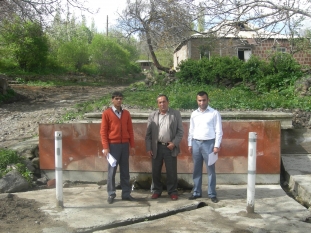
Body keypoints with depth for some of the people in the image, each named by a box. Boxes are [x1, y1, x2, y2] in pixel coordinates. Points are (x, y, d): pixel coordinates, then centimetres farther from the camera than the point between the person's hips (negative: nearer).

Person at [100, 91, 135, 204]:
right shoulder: (106, 113, -3)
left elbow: (130, 130, 11)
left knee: (125, 170, 8)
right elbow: (103, 131, -5)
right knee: (112, 170, 3)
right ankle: (111, 194, 12)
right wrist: (105, 147, -11)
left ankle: (126, 193, 15)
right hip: (113, 145, -3)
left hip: (125, 145, 4)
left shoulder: (126, 113, 9)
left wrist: (132, 145, 7)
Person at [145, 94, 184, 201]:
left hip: (170, 147, -2)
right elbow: (148, 133, 5)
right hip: (156, 147, 2)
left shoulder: (176, 114, 2)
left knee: (171, 171, 4)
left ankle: (172, 191, 18)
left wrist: (174, 143, -10)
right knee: (156, 171, 8)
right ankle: (157, 191, 24)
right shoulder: (152, 116, 6)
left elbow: (180, 131, 1)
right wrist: (148, 148, -1)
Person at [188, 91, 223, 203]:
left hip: (209, 143, -4)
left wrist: (217, 145, -10)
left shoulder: (215, 113, -3)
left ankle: (212, 194, 11)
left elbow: (218, 131, -4)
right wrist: (190, 144, 8)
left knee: (210, 170, 2)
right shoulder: (194, 114, 9)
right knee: (196, 169, 10)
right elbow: (191, 130, 13)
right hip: (196, 143, 4)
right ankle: (196, 192, 20)